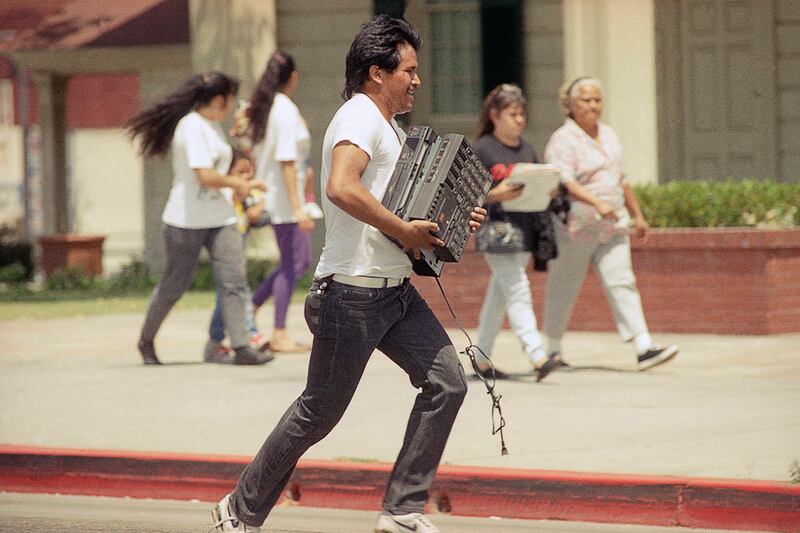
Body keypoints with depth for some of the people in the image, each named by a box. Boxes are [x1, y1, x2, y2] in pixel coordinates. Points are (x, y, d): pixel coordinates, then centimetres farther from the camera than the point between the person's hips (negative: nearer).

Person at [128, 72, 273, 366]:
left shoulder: (213, 126, 13)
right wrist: (237, 184, -8)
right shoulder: (191, 127, -17)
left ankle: (241, 348, -10)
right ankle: (146, 340, 26)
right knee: (175, 284, 6)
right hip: (187, 220, -8)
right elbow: (205, 176, -23)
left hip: (219, 217, 8)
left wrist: (242, 184, 9)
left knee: (233, 280, -6)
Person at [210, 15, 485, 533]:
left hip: (396, 291, 9)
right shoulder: (360, 118, -14)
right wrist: (403, 230, -25)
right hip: (352, 294, -9)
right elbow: (342, 188, -33)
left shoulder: (391, 128, 19)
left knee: (447, 382, -2)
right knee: (319, 413, 0)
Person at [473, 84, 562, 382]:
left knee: (498, 296, 12)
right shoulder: (483, 150, -5)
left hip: (524, 230, 7)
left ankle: (482, 359, 20)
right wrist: (495, 194, -24)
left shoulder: (527, 150, 15)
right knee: (517, 291, -16)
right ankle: (537, 356, -24)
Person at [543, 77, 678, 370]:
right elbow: (564, 181, -25)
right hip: (575, 227, -6)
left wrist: (637, 215, 23)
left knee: (622, 282, -5)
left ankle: (644, 348, -14)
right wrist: (596, 203, -37)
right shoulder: (563, 141, -10)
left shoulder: (608, 135, 15)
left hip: (612, 227, 6)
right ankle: (552, 351, 20)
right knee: (563, 289, 6)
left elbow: (621, 180, 24)